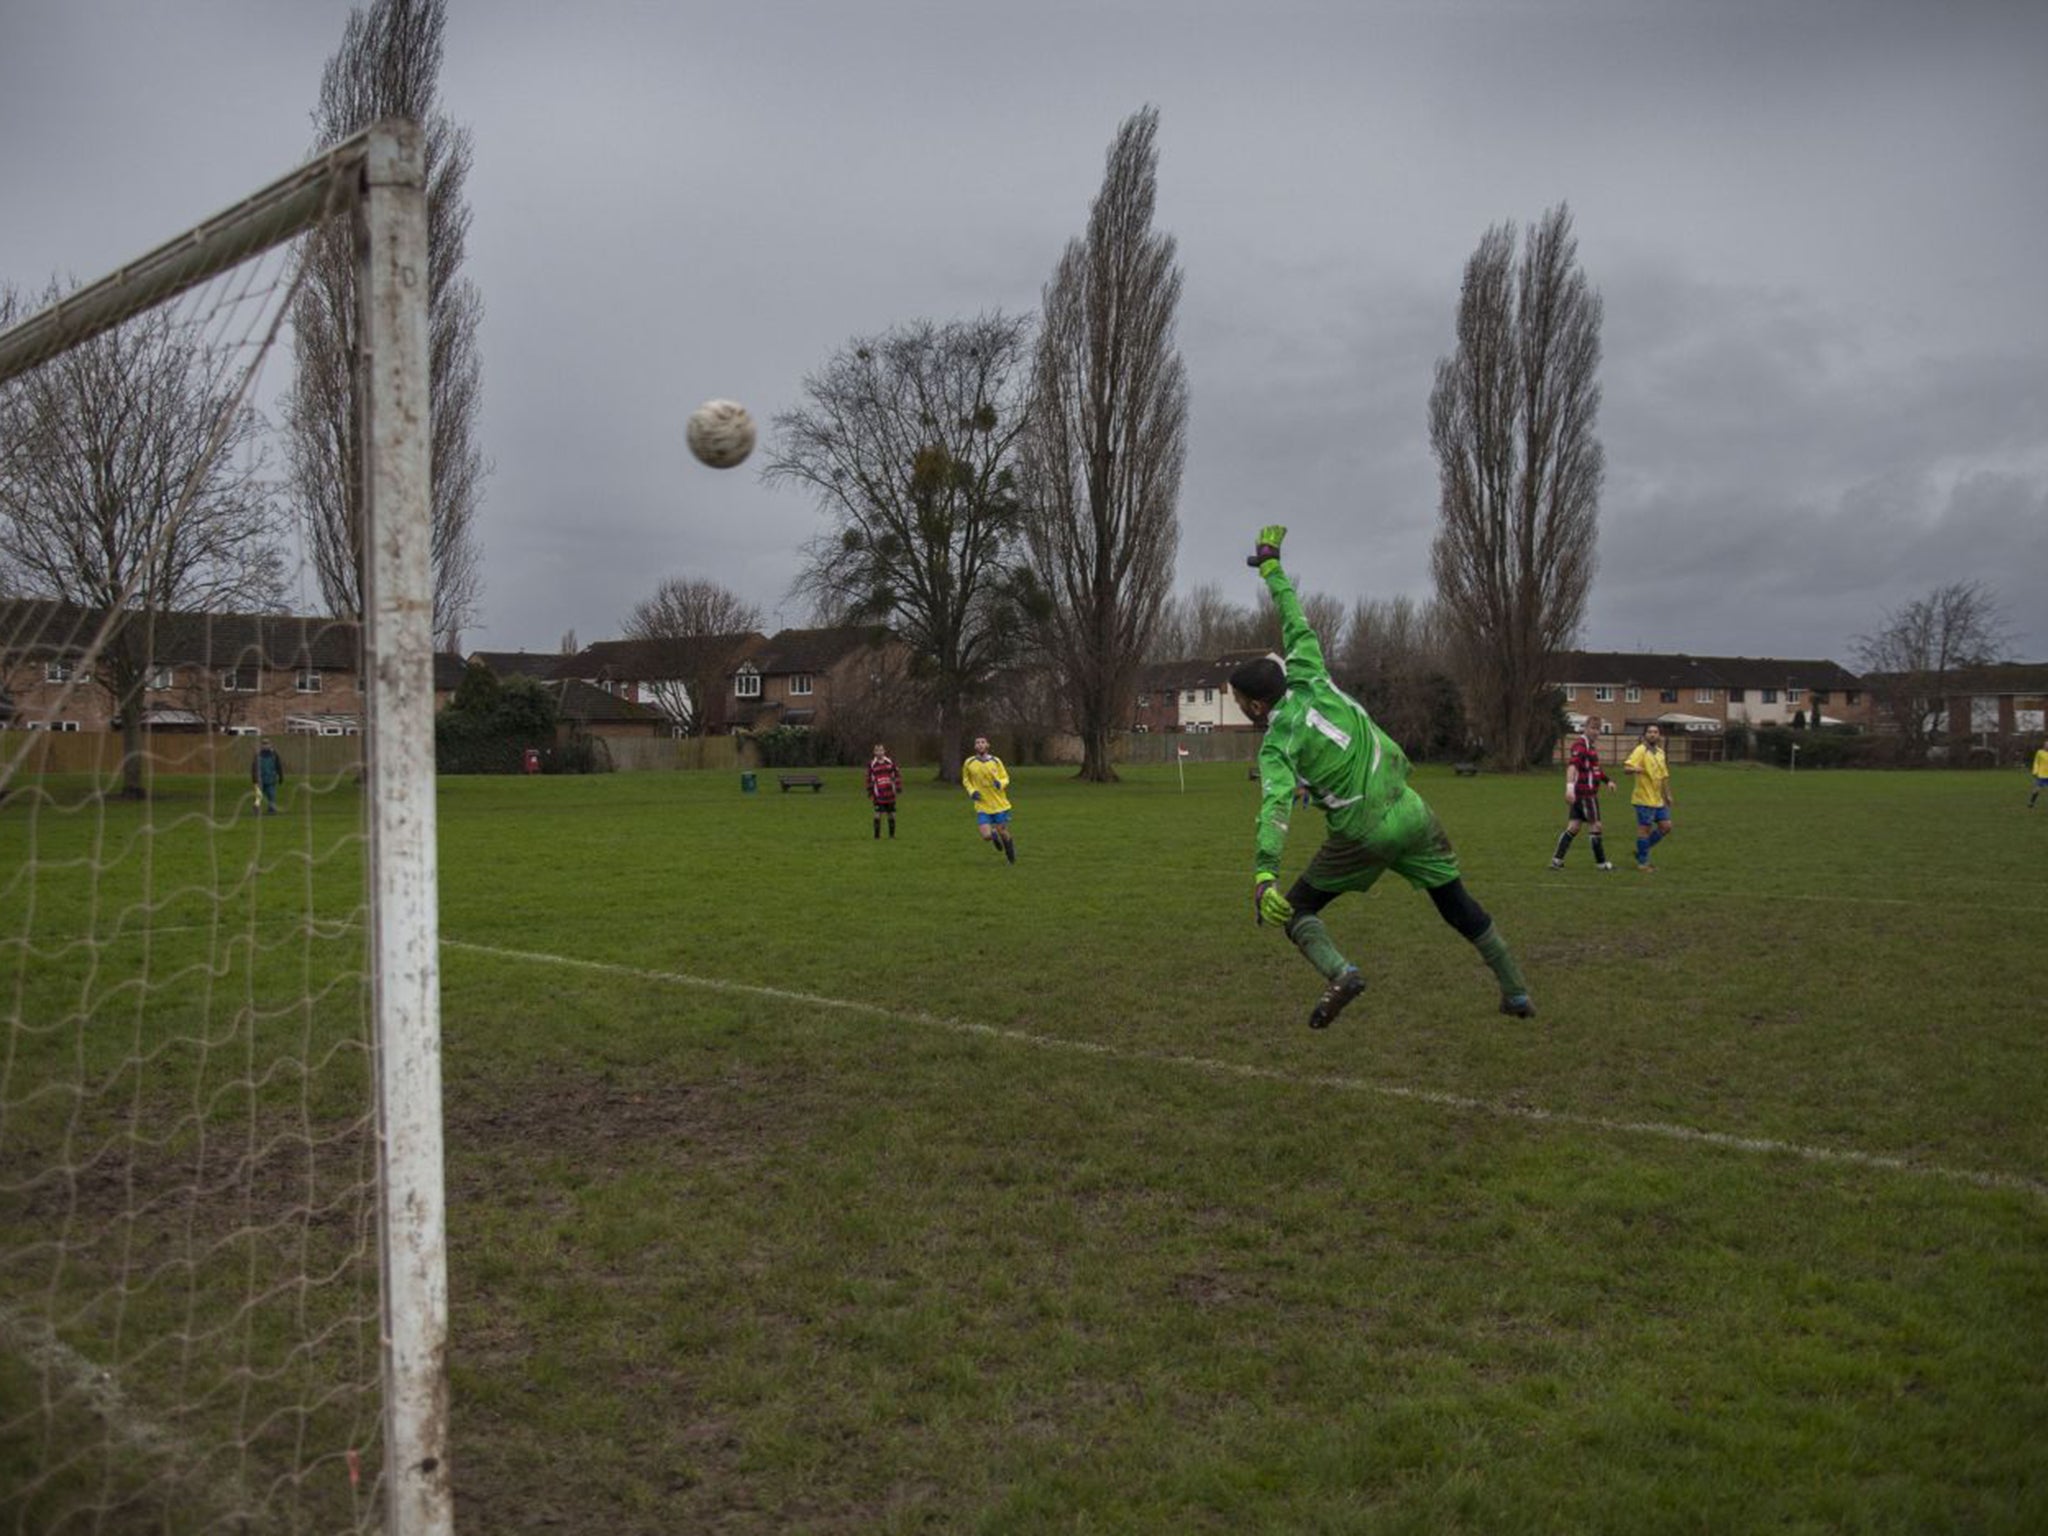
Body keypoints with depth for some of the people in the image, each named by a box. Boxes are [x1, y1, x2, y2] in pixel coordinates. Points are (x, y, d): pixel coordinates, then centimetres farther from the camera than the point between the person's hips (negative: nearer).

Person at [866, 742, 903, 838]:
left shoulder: (891, 762, 4)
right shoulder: (871, 764, 0)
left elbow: (897, 774, 8)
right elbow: (869, 779, 4)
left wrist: (898, 789, 2)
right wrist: (870, 794, 1)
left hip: (890, 794, 2)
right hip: (878, 795, -2)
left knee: (891, 815, 7)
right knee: (878, 814, -9)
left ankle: (892, 835, 19)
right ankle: (877, 837, -1)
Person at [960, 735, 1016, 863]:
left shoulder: (996, 761, -2)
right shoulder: (969, 763, -2)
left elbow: (1006, 778, 7)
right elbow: (965, 780, 13)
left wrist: (1000, 783, -17)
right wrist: (972, 791, -7)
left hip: (1000, 804, 0)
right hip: (982, 806, 0)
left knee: (1002, 832, 2)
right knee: (987, 836, -12)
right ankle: (993, 834, 26)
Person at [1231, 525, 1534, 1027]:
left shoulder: (1276, 747, -12)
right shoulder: (1309, 681, 1)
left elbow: (1276, 806, -28)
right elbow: (1296, 623, 12)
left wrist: (1264, 873, -39)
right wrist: (1271, 566, 23)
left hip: (1362, 837, -5)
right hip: (1410, 813, 6)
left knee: (1295, 909, 10)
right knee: (1458, 905, 20)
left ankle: (1339, 972, -16)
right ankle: (1516, 992, 27)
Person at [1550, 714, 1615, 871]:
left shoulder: (1591, 744, 19)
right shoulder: (1581, 743, -13)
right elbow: (1572, 765, -28)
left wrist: (1607, 780, 28)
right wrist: (1569, 786, -39)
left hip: (1579, 793, 9)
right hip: (1586, 793, -9)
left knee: (1573, 827, 7)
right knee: (1595, 825, 0)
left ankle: (1557, 859, 5)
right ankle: (1600, 862, 9)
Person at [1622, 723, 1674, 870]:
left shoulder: (1660, 752, 13)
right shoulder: (1640, 751, -11)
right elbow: (1626, 768, -24)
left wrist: (1668, 795, 23)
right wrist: (1635, 769, -46)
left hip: (1658, 799, 8)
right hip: (1644, 799, -8)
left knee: (1665, 827, 8)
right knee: (1645, 829, -3)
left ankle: (1641, 852, 22)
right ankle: (1642, 862, 10)